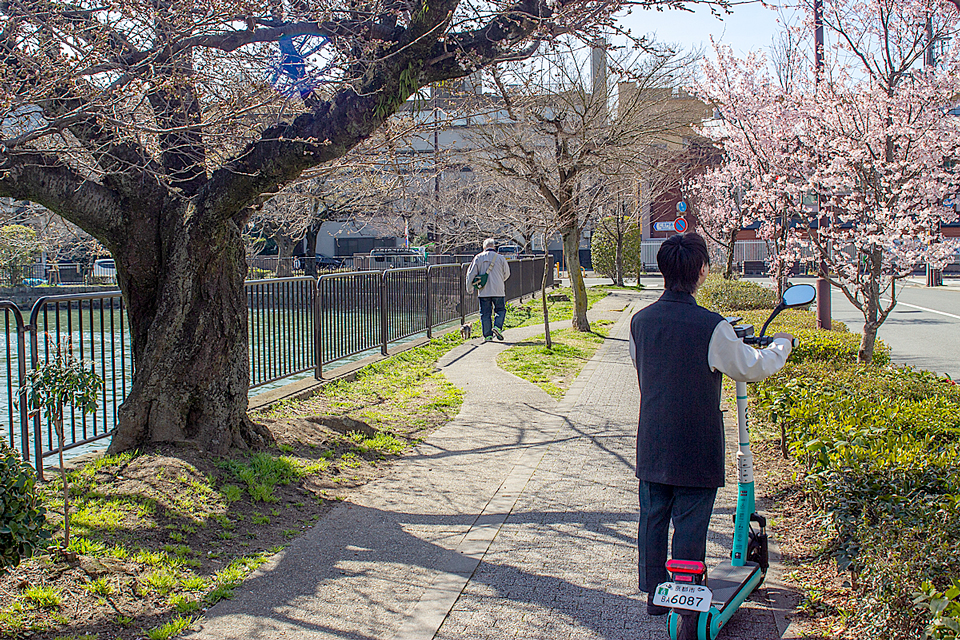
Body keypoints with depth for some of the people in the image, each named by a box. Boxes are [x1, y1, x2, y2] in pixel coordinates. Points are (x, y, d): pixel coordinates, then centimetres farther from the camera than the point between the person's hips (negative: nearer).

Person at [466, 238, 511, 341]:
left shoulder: (478, 257, 2)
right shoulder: (500, 258, 0)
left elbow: (471, 274, 2)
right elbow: (507, 274, 8)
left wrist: (469, 286, 15)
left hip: (484, 291, 1)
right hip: (498, 290, -1)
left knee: (485, 313, 6)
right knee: (500, 310, 13)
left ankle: (487, 335, 4)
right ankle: (497, 326, -9)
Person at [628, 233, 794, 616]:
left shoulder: (640, 321, -2)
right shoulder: (710, 327, -19)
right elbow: (752, 369, -6)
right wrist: (781, 345, 15)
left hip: (652, 447, 5)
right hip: (696, 451, -5)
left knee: (652, 520, 16)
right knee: (690, 526, 6)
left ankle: (655, 595, 28)